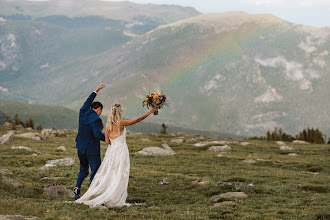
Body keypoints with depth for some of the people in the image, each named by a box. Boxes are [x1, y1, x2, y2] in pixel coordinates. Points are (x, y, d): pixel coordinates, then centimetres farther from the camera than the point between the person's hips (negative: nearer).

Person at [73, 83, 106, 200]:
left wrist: (96, 90, 26)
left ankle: (77, 187, 6)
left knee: (83, 170, 22)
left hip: (81, 148, 7)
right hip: (92, 150, -7)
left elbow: (88, 102, 19)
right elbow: (98, 134, -29)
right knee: (96, 172, 1)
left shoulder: (83, 112, 1)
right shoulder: (95, 119, -19)